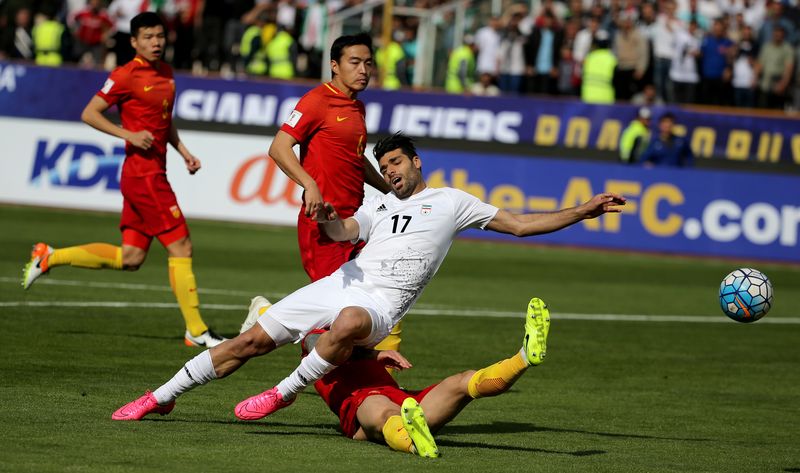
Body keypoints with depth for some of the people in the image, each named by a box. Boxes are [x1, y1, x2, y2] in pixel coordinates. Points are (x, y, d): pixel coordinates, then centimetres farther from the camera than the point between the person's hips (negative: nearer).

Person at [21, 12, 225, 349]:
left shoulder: (166, 73, 15)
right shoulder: (126, 76, -10)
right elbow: (89, 114, -8)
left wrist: (184, 152, 16)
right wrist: (129, 134, -17)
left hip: (153, 175, 9)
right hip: (143, 174, -9)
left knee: (130, 258, 10)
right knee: (181, 248, -7)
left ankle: (49, 257, 20)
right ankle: (196, 331, -1)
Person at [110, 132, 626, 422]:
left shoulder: (452, 201, 13)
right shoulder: (379, 204, 24)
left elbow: (520, 224, 13)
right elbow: (344, 232, 6)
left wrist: (582, 211, 6)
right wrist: (328, 218, -17)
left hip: (381, 303, -4)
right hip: (341, 284, 4)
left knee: (349, 322, -42)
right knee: (253, 340, -5)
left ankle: (284, 393, -25)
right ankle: (163, 396, 7)